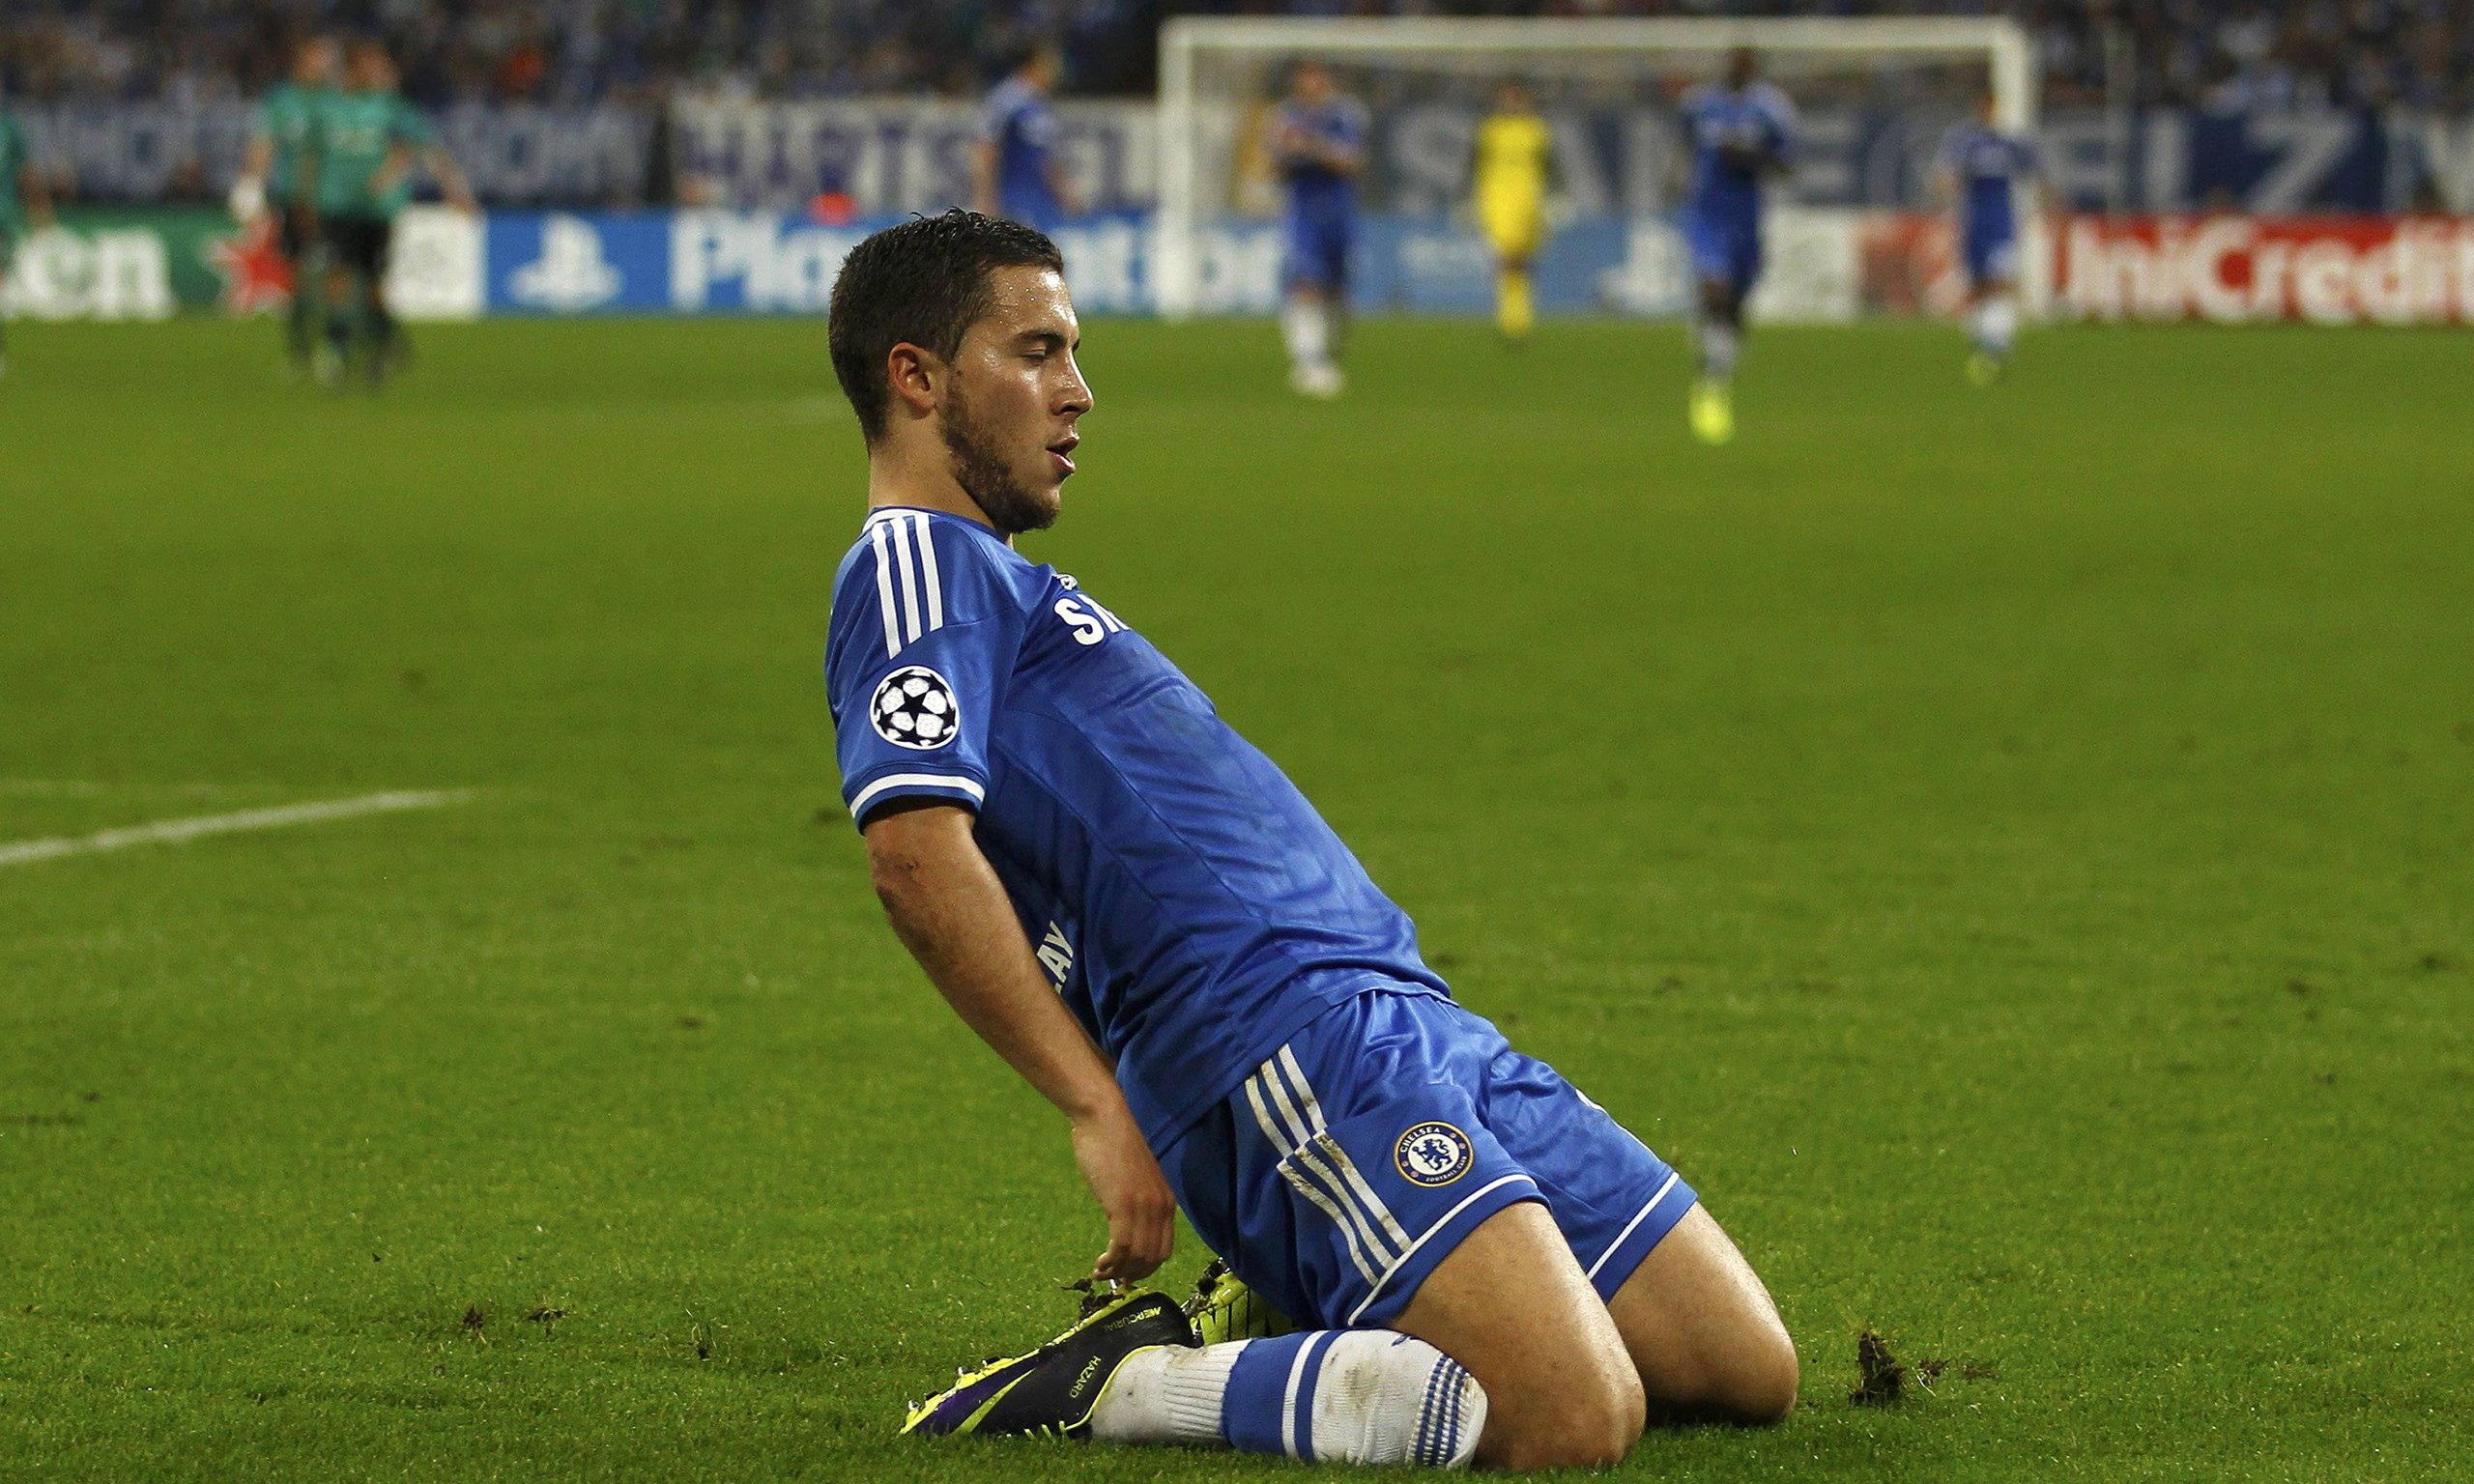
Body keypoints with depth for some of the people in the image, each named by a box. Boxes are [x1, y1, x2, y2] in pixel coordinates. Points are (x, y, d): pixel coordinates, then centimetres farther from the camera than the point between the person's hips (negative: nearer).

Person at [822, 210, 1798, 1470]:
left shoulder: (996, 583, 28)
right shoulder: (914, 566, -4)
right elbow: (915, 849, -20)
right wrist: (1095, 1108, -22)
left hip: (1409, 1022, 10)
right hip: (1285, 1049, -10)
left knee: (1747, 1368, 6)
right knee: (1577, 1419, -26)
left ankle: (1298, 1317, 13)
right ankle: (1122, 1385, -12)